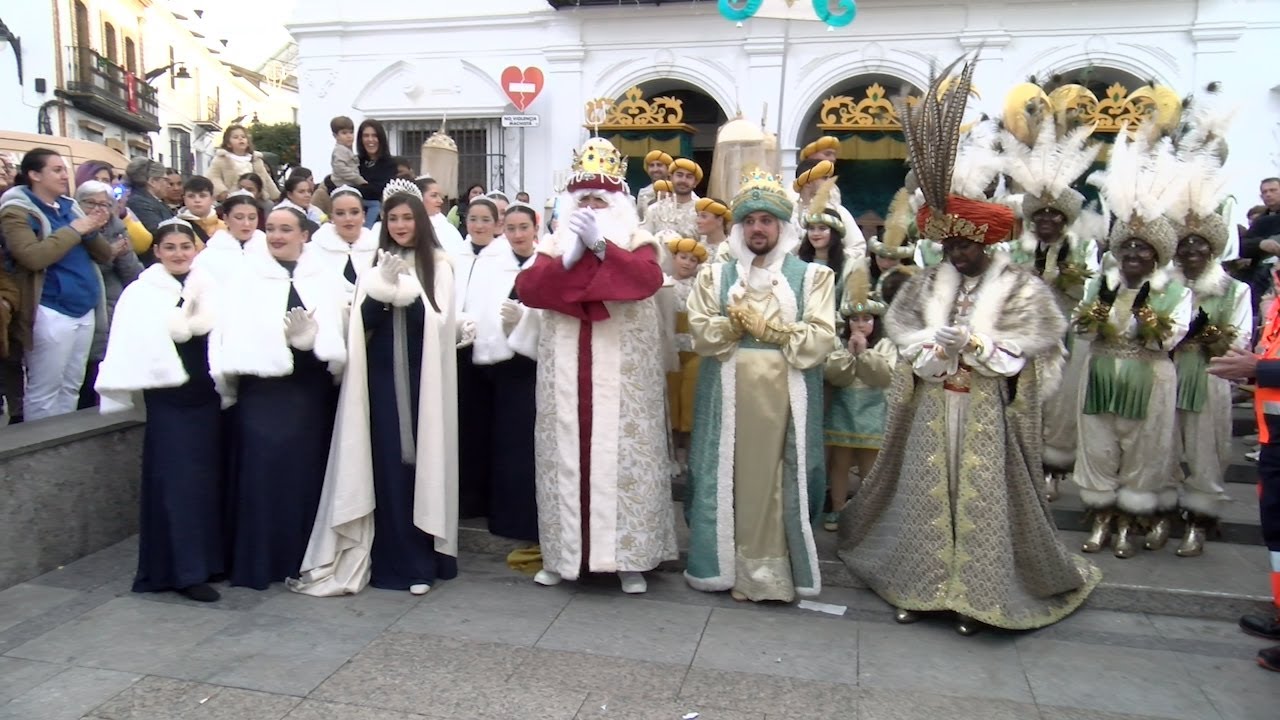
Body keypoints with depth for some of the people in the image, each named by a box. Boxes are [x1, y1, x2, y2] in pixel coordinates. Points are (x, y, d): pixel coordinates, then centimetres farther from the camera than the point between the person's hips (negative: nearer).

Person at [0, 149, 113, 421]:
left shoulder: (69, 206, 14)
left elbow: (105, 255, 13)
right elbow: (32, 256, -22)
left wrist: (93, 231, -7)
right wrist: (74, 230, -17)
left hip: (84, 309, 7)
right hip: (51, 313, -7)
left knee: (71, 387, 15)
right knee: (44, 390, -1)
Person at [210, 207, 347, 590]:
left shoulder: (326, 281, 8)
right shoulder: (245, 279, 5)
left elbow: (339, 335, -2)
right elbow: (230, 336, -4)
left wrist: (311, 337, -20)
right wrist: (229, 380, -17)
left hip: (311, 390, 2)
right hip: (262, 389, -1)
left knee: (308, 470, 7)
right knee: (262, 472, -1)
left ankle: (304, 558, 20)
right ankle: (259, 562, 11)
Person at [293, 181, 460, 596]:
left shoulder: (438, 265, 3)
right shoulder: (374, 266, 9)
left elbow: (437, 321, -7)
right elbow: (362, 323, 0)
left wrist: (405, 288, -18)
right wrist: (384, 287, -14)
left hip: (421, 377, -2)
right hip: (383, 377, 2)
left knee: (420, 461, 0)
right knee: (387, 464, 3)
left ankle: (421, 561, 10)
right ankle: (392, 560, 13)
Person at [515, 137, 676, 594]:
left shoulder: (636, 244, 4)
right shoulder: (556, 245, 12)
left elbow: (648, 279, -18)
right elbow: (526, 288, -4)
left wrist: (600, 246, -18)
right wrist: (570, 257, -13)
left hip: (621, 376, -2)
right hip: (566, 374, 3)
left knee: (619, 456, -1)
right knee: (567, 456, 6)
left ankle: (628, 557, 8)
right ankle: (562, 553, 18)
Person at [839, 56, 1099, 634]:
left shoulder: (1020, 287, -2)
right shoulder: (926, 284, 8)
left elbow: (1025, 351, -6)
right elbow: (902, 336, 4)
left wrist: (974, 344, -16)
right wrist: (936, 346, -14)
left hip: (987, 413, -3)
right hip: (932, 409, 3)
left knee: (981, 497, 0)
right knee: (925, 493, 7)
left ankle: (975, 593, 12)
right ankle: (919, 584, 19)